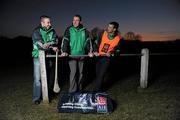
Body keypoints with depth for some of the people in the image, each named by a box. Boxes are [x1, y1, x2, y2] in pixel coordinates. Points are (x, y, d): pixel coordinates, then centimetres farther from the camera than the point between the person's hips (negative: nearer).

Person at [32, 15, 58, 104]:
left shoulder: (52, 31, 7)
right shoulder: (36, 31, -7)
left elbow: (55, 41, -5)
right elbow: (40, 44, -19)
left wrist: (48, 44, -23)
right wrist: (52, 47, -22)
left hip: (48, 57, 5)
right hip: (38, 57, -4)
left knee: (47, 77, 13)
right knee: (38, 78, -4)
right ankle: (36, 98, 10)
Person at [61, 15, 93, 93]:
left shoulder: (84, 31, 8)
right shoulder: (69, 30, 0)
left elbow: (88, 41, 7)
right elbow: (65, 41, -9)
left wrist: (89, 51, -3)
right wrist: (64, 51, -22)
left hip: (81, 55, 3)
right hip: (72, 54, -3)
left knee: (80, 72, 10)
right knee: (73, 72, -9)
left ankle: (79, 89, 25)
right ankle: (72, 91, 0)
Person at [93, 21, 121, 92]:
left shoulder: (118, 39, -11)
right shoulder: (102, 34, -10)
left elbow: (117, 50, 1)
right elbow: (96, 43, 0)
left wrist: (111, 53, -17)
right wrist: (95, 51, -16)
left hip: (107, 58, -3)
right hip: (98, 57, 3)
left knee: (101, 75, -9)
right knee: (97, 74, 12)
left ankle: (96, 91, 4)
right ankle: (99, 89, 31)